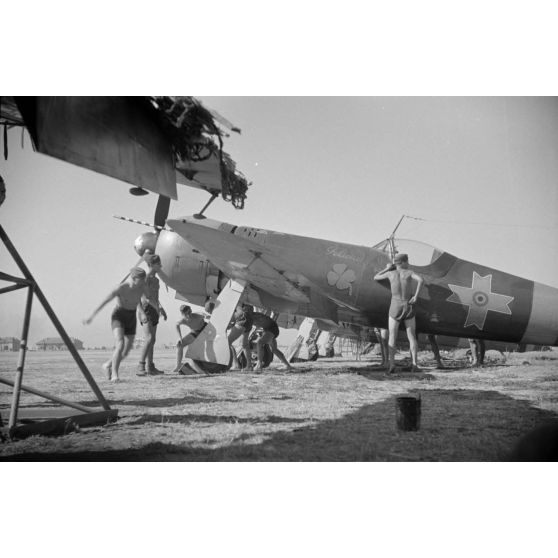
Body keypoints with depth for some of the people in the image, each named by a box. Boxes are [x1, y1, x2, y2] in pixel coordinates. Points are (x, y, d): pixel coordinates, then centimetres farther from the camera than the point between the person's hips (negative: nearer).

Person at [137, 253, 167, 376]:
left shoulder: (156, 279, 16)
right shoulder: (145, 278, -11)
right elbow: (145, 297, -20)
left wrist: (160, 309, 19)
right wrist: (158, 307, -24)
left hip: (154, 310, 9)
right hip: (146, 309, -9)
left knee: (152, 340, 10)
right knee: (149, 338, -20)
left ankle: (150, 367, 15)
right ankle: (141, 367, -21)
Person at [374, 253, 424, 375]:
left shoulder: (390, 273, 0)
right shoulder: (409, 272, -3)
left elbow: (375, 278, 15)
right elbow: (421, 280, -22)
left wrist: (387, 268, 26)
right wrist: (416, 296, -15)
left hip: (395, 308, 0)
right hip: (408, 308, 0)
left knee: (392, 337, 5)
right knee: (412, 337, 10)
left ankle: (392, 365, -9)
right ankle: (414, 365, 0)